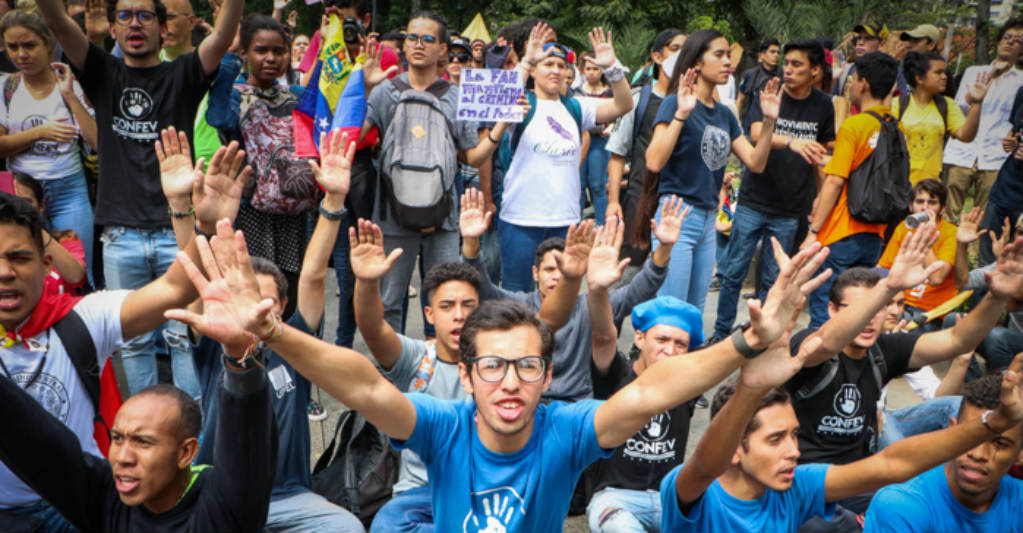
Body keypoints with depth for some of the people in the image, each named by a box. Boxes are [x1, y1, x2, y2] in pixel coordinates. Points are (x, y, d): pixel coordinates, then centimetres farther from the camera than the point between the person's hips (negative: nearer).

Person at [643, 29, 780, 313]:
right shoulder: (675, 103, -8)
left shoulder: (724, 114, 14)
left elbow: (756, 162, 10)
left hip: (708, 219, 8)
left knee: (695, 310, 14)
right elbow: (654, 161, -21)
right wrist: (681, 114, -27)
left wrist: (769, 121, -1)